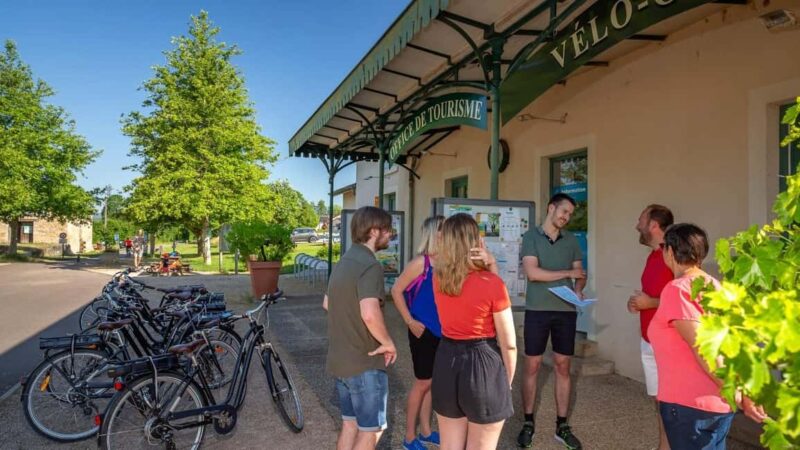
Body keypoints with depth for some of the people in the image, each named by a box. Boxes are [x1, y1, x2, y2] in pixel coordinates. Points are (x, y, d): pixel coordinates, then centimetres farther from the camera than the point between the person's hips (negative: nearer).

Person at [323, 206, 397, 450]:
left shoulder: (343, 262, 10)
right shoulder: (370, 266, -20)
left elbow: (327, 304, 22)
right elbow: (370, 314, -34)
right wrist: (388, 343, -18)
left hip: (339, 359, 9)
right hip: (365, 363, -9)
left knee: (350, 424, 19)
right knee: (371, 430, 7)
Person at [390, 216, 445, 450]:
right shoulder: (421, 262, -17)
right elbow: (396, 290, -13)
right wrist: (410, 321, -13)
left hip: (443, 332, 6)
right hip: (424, 331, -6)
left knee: (434, 382, 18)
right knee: (423, 383, 6)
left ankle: (425, 431, 36)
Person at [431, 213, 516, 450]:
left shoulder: (438, 277, -1)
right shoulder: (492, 284, -16)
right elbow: (508, 343, -10)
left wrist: (490, 264, -6)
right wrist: (508, 381, 6)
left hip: (446, 363, 5)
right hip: (483, 365, -5)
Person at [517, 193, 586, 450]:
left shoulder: (571, 240, 9)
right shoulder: (531, 236, -3)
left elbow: (580, 273, 10)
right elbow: (532, 273, -14)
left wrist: (578, 290, -11)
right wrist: (567, 273, -8)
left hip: (566, 311, 3)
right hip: (537, 310, -3)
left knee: (563, 367, 9)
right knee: (532, 366, 4)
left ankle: (562, 426, 21)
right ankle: (528, 423, 19)